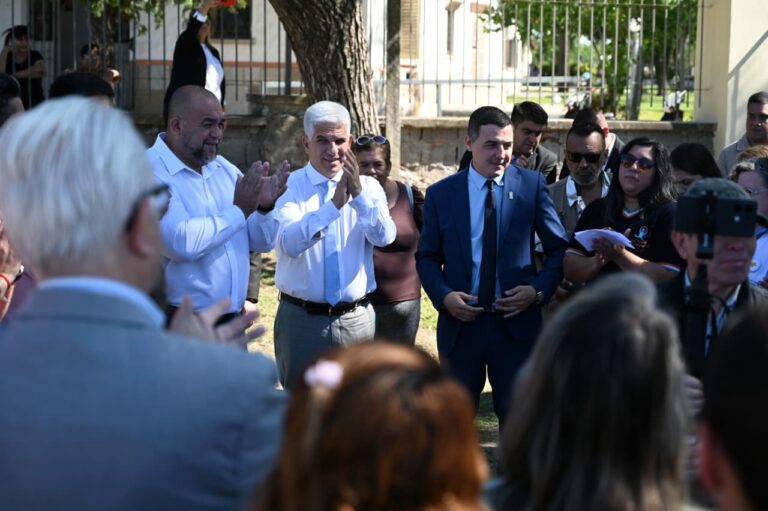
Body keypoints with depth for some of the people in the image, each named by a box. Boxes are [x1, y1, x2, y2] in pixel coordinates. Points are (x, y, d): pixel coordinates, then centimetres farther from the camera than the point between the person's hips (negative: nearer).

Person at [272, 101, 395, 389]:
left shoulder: (368, 187, 5)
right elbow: (289, 243, -20)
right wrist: (334, 204, -30)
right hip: (302, 319, -2)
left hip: (356, 319, 2)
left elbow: (384, 237, -12)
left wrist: (359, 193, -26)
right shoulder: (289, 187, -4)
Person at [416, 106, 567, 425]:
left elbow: (559, 248, 3)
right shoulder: (441, 194, 3)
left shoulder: (532, 184, 0)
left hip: (516, 323, -1)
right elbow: (427, 257, 8)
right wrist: (443, 295, -10)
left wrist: (538, 290, -12)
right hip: (460, 322, 1)